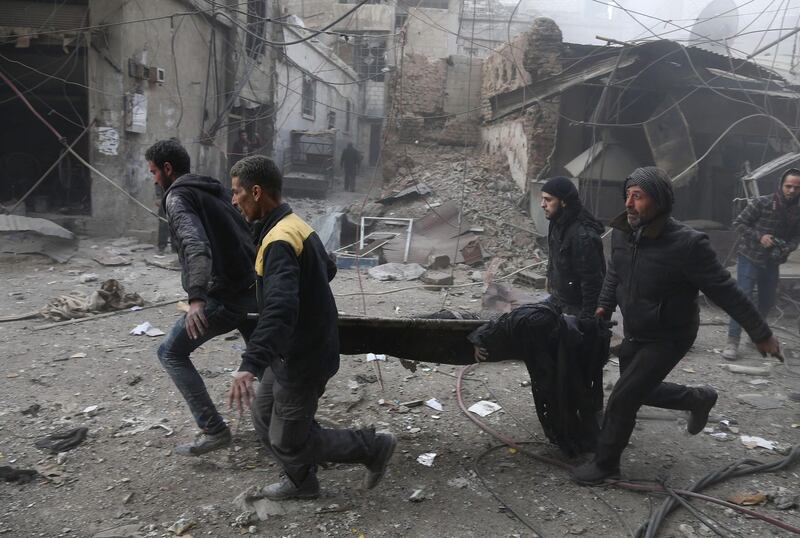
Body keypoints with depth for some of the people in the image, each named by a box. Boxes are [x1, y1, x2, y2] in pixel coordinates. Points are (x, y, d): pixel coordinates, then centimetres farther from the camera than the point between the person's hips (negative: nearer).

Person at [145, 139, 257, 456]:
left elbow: (195, 245, -25)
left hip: (224, 296, -8)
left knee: (171, 353, 6)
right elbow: (247, 233, 21)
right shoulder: (215, 190, 19)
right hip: (253, 290, 8)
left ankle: (213, 430, 1)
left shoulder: (177, 196, -6)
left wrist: (196, 297, -36)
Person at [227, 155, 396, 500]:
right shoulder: (297, 225, 5)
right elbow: (327, 269, 22)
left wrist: (249, 365, -49)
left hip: (301, 361, -10)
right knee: (264, 418, 21)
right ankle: (301, 482, 38)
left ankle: (374, 447, 18)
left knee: (288, 442, 5)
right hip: (294, 352, 10)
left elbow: (279, 310, -41)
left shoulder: (279, 241, -26)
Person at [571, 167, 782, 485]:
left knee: (622, 399, -7)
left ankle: (605, 463, 15)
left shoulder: (687, 244, -28)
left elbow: (725, 291, -21)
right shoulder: (622, 232, -9)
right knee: (641, 390, 22)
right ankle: (700, 399, 47)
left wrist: (761, 334, -15)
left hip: (668, 339, -7)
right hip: (634, 333, 7)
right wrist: (604, 307, 1)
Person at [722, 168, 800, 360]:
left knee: (768, 301, 16)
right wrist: (759, 236, -21)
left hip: (772, 263, 6)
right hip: (750, 259, -5)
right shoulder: (761, 203, -13)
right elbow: (738, 223, -9)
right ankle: (733, 341, -7)